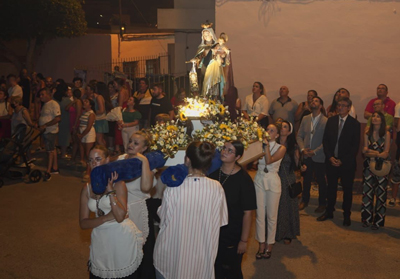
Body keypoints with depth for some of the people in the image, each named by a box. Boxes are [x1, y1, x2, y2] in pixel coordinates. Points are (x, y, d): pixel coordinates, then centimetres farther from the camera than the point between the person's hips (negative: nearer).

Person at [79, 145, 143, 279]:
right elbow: (83, 223, -1)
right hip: (101, 240, 3)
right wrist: (106, 218, -16)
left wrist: (109, 188, -19)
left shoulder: (118, 183, -8)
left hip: (123, 237, -3)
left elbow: (120, 216, -20)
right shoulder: (87, 189, 4)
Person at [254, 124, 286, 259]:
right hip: (259, 180, 2)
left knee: (271, 215, 4)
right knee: (259, 214, 5)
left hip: (272, 182, -2)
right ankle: (261, 244, 17)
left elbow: (269, 161, -18)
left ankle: (269, 245, 19)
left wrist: (267, 145, -15)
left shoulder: (281, 148, -3)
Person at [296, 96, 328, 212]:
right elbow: (299, 136, 7)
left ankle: (322, 203, 27)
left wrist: (315, 151, -15)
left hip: (319, 157, -4)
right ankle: (305, 200, 32)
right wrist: (302, 149, -7)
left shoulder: (326, 121, -12)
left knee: (321, 181, 11)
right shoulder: (305, 119, 5)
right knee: (306, 179, 15)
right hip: (306, 155, 4)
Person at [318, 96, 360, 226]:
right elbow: (325, 140, 5)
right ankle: (329, 212, 26)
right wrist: (330, 157, -7)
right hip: (331, 160, 3)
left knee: (347, 190, 9)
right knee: (331, 188, 12)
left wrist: (342, 160, -13)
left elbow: (355, 146, -8)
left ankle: (346, 215, 21)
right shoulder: (331, 120, 4)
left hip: (347, 162, -3)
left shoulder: (354, 123, -7)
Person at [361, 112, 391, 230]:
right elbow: (365, 152, 0)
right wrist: (377, 153, -17)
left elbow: (386, 153, -7)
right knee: (367, 193, 4)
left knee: (380, 194, 0)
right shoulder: (367, 134, 4)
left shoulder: (386, 134, -3)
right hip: (368, 167, 2)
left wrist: (371, 152, -16)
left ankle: (378, 221, 9)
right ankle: (367, 219, 14)